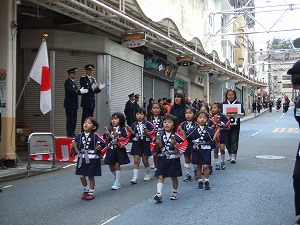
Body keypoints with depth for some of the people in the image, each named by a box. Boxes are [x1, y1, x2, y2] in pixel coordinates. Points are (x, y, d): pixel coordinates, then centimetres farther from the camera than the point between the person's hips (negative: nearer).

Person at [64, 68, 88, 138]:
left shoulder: (73, 81, 19)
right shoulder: (67, 81, -10)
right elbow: (70, 91, -22)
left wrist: (81, 91, -1)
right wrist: (80, 91, -24)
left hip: (74, 104, 9)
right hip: (69, 105, -9)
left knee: (74, 120, 11)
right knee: (70, 120, -6)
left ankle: (72, 134, 17)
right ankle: (69, 135, -3)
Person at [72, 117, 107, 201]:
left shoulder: (95, 136, -11)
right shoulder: (80, 135, 1)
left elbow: (103, 144, -11)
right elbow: (74, 143, 15)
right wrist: (77, 150, 5)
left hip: (92, 159, -4)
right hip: (82, 158, 4)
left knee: (91, 176, 6)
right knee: (82, 176, 7)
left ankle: (91, 193, 20)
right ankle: (86, 190, 31)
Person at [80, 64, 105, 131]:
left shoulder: (93, 79, 18)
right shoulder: (83, 78, -1)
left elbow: (96, 91, 15)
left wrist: (99, 88, -7)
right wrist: (91, 88, -28)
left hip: (92, 101, 6)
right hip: (86, 101, -6)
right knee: (85, 118, -8)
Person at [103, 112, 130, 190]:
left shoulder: (123, 129, -5)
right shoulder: (110, 130, 6)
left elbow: (126, 139, -14)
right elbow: (106, 141, 5)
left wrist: (117, 137, -23)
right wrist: (107, 135, -13)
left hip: (119, 150, -4)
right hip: (111, 150, 4)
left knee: (117, 165, -5)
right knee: (111, 166, 9)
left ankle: (117, 183, 5)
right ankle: (117, 179, 34)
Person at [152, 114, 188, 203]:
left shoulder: (176, 136, -8)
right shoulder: (159, 135, 2)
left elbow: (184, 144, -8)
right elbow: (156, 149, 7)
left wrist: (175, 144, -20)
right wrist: (158, 144, -12)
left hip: (173, 159, -2)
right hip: (163, 159, 2)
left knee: (174, 176, 10)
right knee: (161, 176, -6)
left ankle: (175, 192, 28)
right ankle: (158, 194, -10)